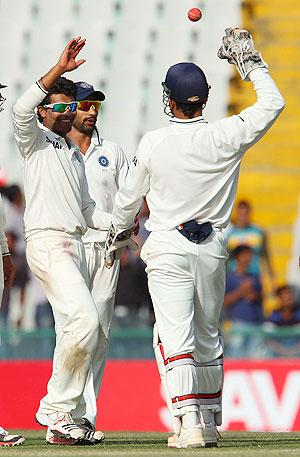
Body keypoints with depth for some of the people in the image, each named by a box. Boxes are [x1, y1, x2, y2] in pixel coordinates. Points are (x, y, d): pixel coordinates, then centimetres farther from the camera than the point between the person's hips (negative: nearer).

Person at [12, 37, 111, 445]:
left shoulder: (75, 155, 25)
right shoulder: (35, 141, 3)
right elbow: (22, 109, -20)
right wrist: (60, 69, -24)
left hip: (75, 244, 8)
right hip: (47, 241, -8)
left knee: (74, 334, 5)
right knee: (85, 320, -22)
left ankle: (60, 421, 8)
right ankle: (55, 407, -16)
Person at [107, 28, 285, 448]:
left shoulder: (153, 144, -10)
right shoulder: (226, 138, -8)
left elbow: (129, 198, 4)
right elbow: (273, 104, 6)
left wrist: (118, 233, 23)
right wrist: (250, 61, 16)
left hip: (168, 248, -3)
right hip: (212, 248, 3)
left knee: (177, 337, -8)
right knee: (208, 338, 17)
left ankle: (190, 424, -22)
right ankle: (210, 424, 24)